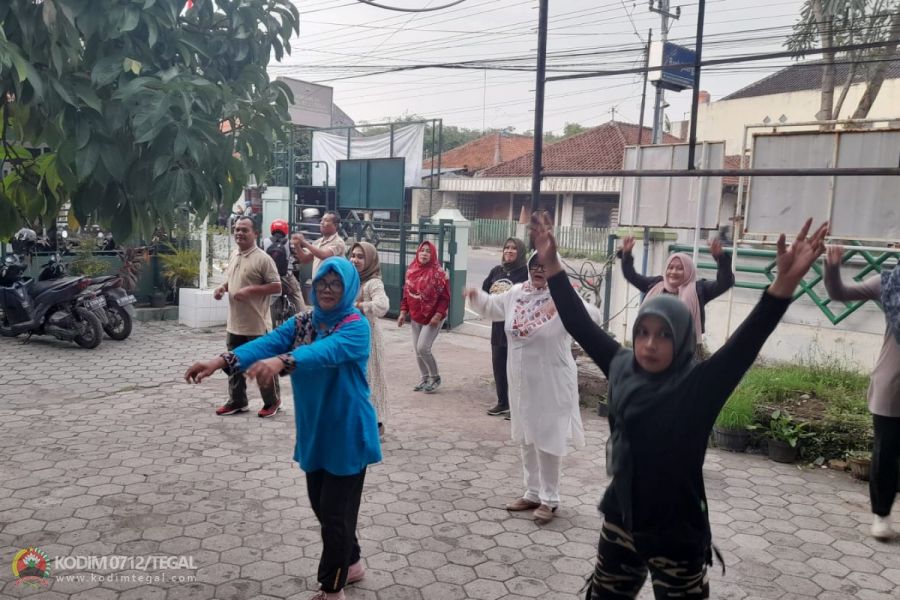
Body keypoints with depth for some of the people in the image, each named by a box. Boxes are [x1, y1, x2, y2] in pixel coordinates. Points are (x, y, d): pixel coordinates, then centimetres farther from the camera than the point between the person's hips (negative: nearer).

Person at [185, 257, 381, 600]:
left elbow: (326, 350, -37)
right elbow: (267, 342, -14)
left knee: (335, 513, 2)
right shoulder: (302, 322, 2)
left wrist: (281, 361, -56)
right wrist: (221, 361, -31)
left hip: (346, 435, -7)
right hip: (314, 433, 7)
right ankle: (351, 564, 43)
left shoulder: (356, 326, -17)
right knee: (322, 506, 19)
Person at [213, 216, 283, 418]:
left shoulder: (262, 259, -15)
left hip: (256, 325, -8)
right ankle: (237, 401, 28)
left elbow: (277, 287, -17)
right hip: (234, 323, 8)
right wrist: (222, 287, 3)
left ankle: (273, 402, 19)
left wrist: (250, 290, -24)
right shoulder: (234, 255, 10)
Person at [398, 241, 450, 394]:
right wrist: (403, 312, 7)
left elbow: (445, 296, -14)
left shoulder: (438, 273, -13)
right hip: (415, 317, 6)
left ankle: (435, 377, 8)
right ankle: (425, 378, 25)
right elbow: (406, 293, 11)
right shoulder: (411, 270, 4)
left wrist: (438, 315, -20)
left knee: (423, 348, -12)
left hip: (432, 318, -6)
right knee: (417, 350, 9)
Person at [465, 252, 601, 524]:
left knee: (548, 441, 4)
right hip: (521, 382, 7)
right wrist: (476, 295, -3)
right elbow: (492, 306, 18)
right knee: (526, 440, 18)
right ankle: (533, 493, 36)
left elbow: (593, 315, -31)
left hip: (551, 385, -6)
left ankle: (550, 499, 22)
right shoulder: (516, 293, 2)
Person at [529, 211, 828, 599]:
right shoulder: (622, 369, -6)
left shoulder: (699, 385, -17)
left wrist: (785, 283, -45)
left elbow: (747, 341, -31)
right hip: (620, 522, 4)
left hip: (676, 536, -4)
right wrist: (551, 263, -3)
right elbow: (580, 323, -2)